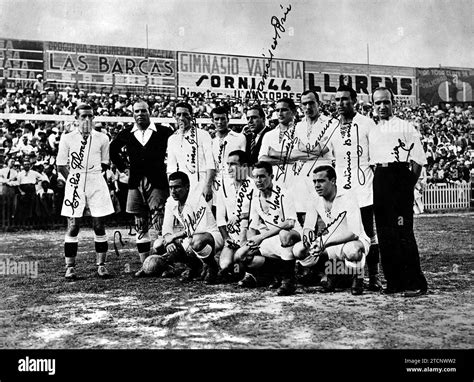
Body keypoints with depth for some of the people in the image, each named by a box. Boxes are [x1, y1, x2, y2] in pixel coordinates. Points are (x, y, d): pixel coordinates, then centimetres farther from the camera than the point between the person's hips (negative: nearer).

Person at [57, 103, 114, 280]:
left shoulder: (102, 138, 6)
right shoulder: (67, 138, 3)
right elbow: (61, 166, 4)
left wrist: (91, 176, 6)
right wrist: (75, 179, -2)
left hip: (97, 183, 1)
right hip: (75, 184, -1)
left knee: (99, 226, 2)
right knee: (73, 226, 0)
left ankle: (101, 265, 10)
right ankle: (70, 267, 8)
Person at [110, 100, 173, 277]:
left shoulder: (163, 132, 1)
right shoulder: (126, 134, 9)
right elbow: (113, 150, 24)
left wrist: (168, 167, 3)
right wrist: (123, 167, 16)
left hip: (157, 183, -3)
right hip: (135, 184, 3)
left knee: (160, 225, -9)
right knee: (140, 227, 6)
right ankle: (144, 264, 12)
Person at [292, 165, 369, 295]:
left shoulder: (348, 198, -19)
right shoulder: (317, 201, 0)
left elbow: (354, 233, -28)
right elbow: (307, 227, 3)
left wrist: (325, 242, -35)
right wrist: (307, 234, -23)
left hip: (356, 242, -6)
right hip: (332, 245, 6)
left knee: (352, 251, -42)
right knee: (298, 250, -15)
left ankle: (358, 277, -8)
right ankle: (331, 271, 5)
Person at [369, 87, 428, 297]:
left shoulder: (405, 127, 3)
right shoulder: (372, 132, 19)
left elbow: (418, 159, -2)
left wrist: (408, 185, -7)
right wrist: (378, 182, 10)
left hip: (400, 178, -6)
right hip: (380, 181, 6)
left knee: (403, 232, -10)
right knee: (384, 233, 5)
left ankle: (415, 282, -2)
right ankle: (393, 281, 13)